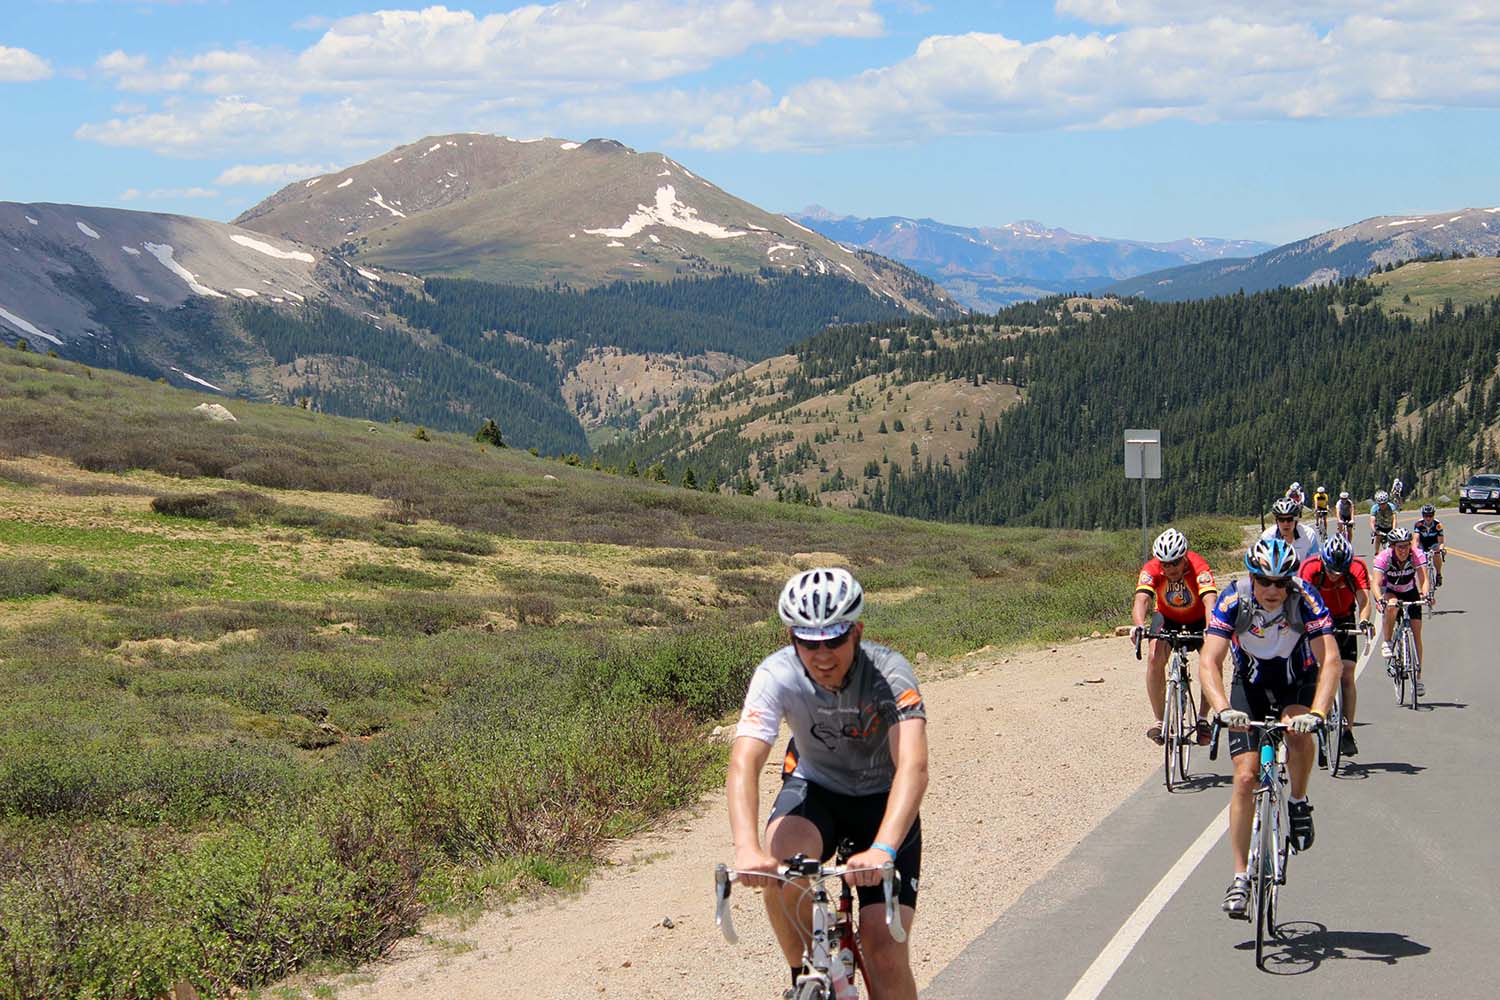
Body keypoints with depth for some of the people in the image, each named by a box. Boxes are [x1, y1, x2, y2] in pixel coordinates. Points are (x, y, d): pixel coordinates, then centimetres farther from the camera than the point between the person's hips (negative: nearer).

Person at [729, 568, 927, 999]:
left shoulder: (890, 672, -28)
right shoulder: (777, 674, -25)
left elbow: (913, 767, -41)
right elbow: (744, 763, -37)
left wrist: (883, 850, -57)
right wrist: (747, 849, -54)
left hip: (882, 799, -1)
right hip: (814, 788, 1)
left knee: (884, 948, -15)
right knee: (779, 864, -32)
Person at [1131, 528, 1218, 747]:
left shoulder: (1198, 566, -33)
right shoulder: (1151, 569, -29)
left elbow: (1210, 600, -46)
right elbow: (1141, 599, -43)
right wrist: (1139, 625, -64)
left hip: (1198, 620, 0)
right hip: (1168, 618, 1)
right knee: (1156, 657, -26)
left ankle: (1202, 719, -6)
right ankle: (1159, 720, -15)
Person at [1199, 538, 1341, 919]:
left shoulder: (1306, 601, -28)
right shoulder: (1233, 602, -26)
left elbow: (1330, 661, -35)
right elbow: (1209, 663, -33)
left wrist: (1317, 712, -50)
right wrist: (1223, 709, -50)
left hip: (1298, 681, -1)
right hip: (1251, 684, 1)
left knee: (1299, 732, -35)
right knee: (1246, 777, -11)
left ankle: (1299, 802, -5)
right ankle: (1240, 876, -2)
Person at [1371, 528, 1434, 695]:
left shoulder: (1417, 555, -26)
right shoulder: (1383, 558, -29)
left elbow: (1423, 579, -35)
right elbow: (1376, 583, -38)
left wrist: (1426, 594, -55)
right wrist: (1380, 599, -57)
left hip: (1410, 593, 1)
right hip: (1390, 592, -1)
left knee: (1416, 633, -7)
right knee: (1391, 605, -38)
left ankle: (1418, 677, 3)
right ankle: (1386, 642, -19)